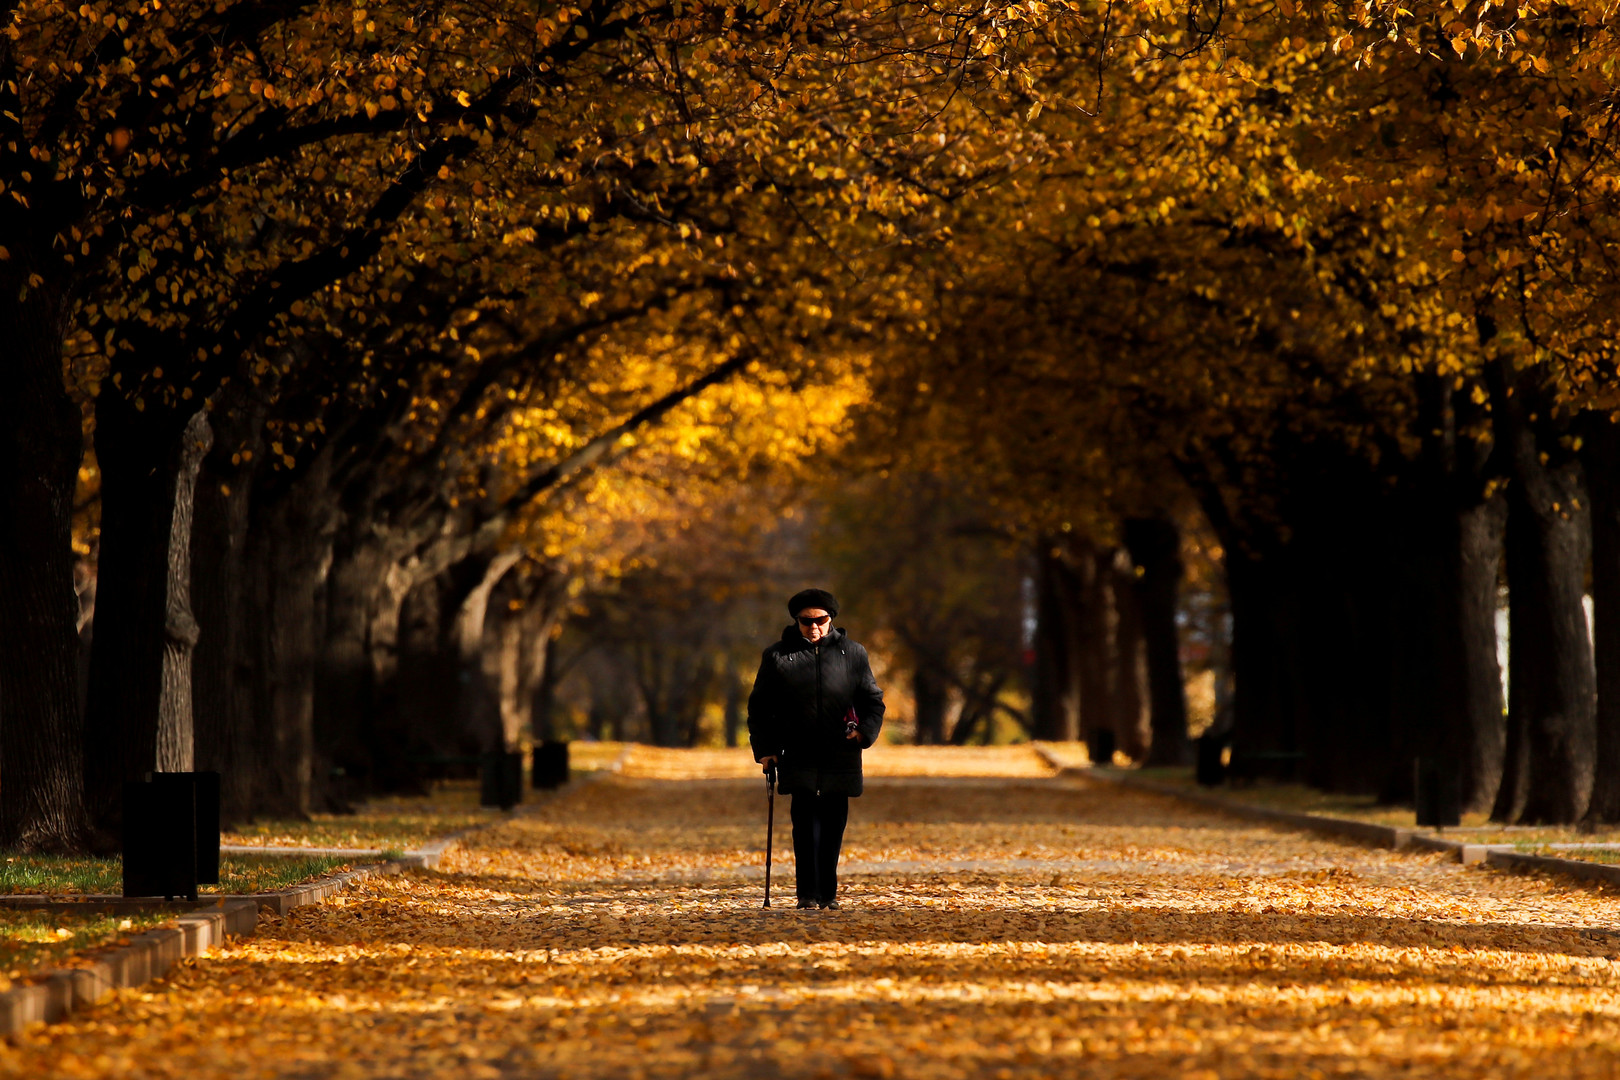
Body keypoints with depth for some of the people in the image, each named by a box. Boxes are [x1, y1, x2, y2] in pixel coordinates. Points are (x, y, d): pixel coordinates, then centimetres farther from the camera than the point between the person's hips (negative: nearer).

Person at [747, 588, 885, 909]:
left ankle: (828, 893, 14)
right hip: (797, 756, -2)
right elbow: (759, 707, 11)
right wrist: (764, 749, 1)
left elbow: (872, 699, 12)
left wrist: (865, 731, -7)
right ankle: (808, 893, -11)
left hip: (840, 757, 2)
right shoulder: (778, 656, 6)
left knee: (833, 823, 6)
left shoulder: (852, 654, 8)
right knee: (806, 820, -12)